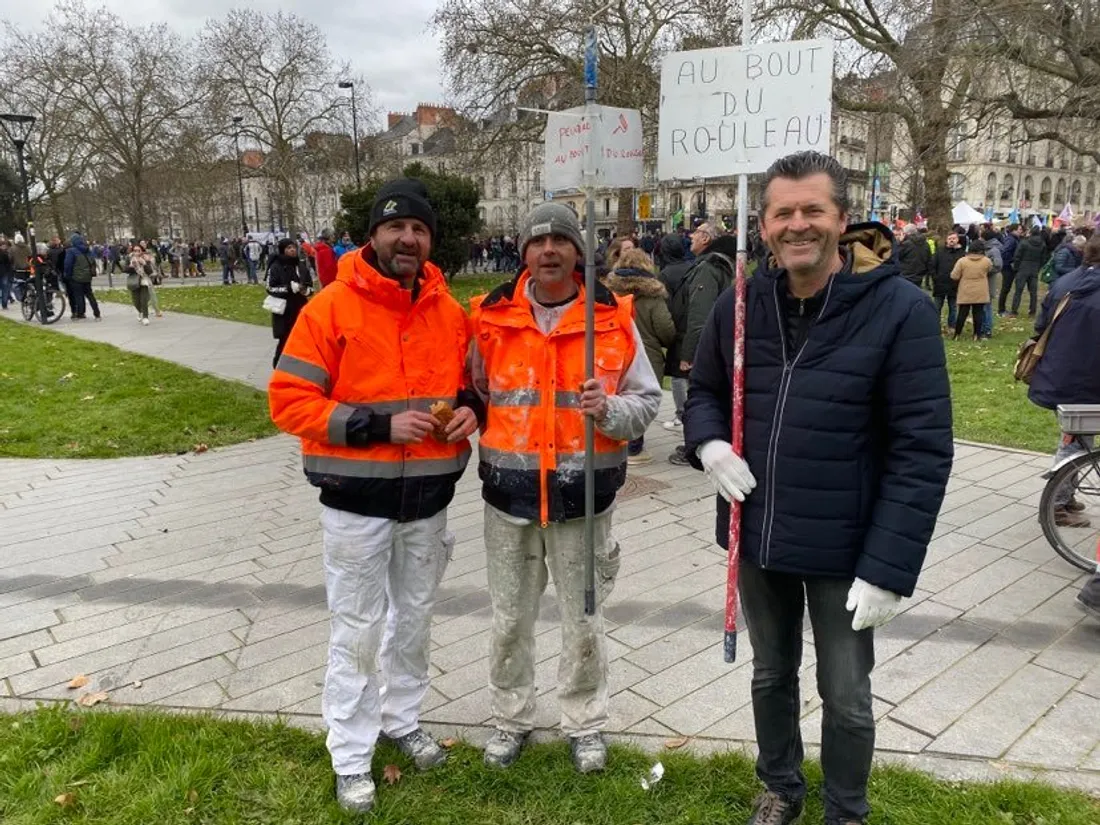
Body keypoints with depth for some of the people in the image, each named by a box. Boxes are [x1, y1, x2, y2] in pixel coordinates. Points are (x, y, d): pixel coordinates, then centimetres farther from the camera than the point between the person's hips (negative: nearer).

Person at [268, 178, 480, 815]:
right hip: (358, 499, -4)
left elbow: (470, 382, 17)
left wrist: (471, 409, -7)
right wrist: (376, 425, -22)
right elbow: (289, 402, -13)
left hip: (429, 496, 5)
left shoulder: (451, 313, 3)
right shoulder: (332, 307, -12)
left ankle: (403, 719, 41)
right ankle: (352, 756, 25)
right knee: (357, 630, 7)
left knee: (415, 619, 19)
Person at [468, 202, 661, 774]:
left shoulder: (613, 318, -3)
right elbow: (475, 393, 14)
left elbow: (648, 400, 0)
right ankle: (511, 719, 37)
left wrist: (610, 410, -17)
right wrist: (466, 424, -1)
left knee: (583, 620, 12)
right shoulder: (492, 316, 1)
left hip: (582, 491, -1)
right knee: (510, 618, 15)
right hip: (508, 490, 2)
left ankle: (585, 724, 35)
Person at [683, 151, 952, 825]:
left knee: (846, 699, 15)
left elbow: (923, 450, -16)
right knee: (771, 676, 23)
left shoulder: (900, 309, -15)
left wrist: (890, 566, -20)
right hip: (757, 538, 4)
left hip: (845, 549, -4)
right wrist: (709, 442, -10)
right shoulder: (740, 306, -2)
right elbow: (703, 390, 12)